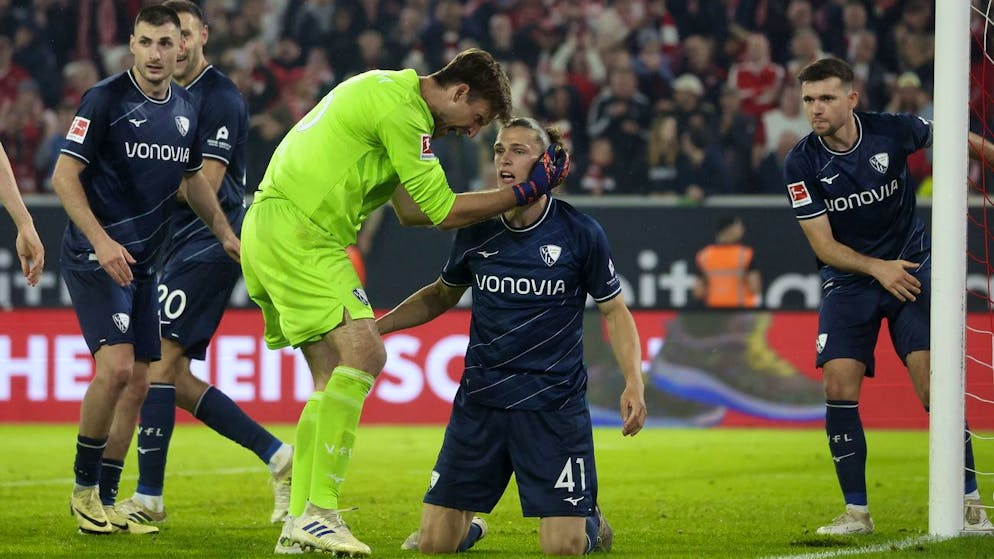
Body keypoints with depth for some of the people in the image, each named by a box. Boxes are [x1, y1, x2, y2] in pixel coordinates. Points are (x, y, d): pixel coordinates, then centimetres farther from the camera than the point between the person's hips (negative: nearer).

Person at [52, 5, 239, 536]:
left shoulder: (186, 109, 8)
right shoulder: (105, 99, -12)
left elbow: (193, 178, 25)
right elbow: (64, 177, -14)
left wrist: (224, 232, 22)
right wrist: (102, 242, -23)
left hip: (143, 262, 7)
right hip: (94, 255, -7)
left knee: (137, 382, 5)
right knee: (115, 366, -20)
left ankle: (103, 502, 13)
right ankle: (83, 488, -4)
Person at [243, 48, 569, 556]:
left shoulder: (388, 92, 21)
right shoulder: (402, 108, -13)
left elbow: (412, 209, 23)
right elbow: (442, 211, -12)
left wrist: (502, 202, 19)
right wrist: (526, 192, -5)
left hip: (268, 233, 11)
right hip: (298, 232, -11)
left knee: (334, 378, 9)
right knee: (363, 352, -19)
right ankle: (318, 514, -23)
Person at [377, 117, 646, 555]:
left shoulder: (581, 234, -8)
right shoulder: (476, 231, 0)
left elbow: (614, 310, 3)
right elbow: (441, 296, 18)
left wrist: (634, 382, -10)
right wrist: (375, 326, 8)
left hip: (554, 406, -2)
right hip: (480, 400, 3)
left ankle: (589, 522, 27)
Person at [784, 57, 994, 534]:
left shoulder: (892, 131, -11)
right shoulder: (801, 164, -12)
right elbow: (824, 245, -10)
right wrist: (877, 267, -24)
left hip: (911, 266, -1)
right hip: (848, 278, 1)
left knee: (933, 382, -13)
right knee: (838, 385, -13)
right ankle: (856, 511, -2)